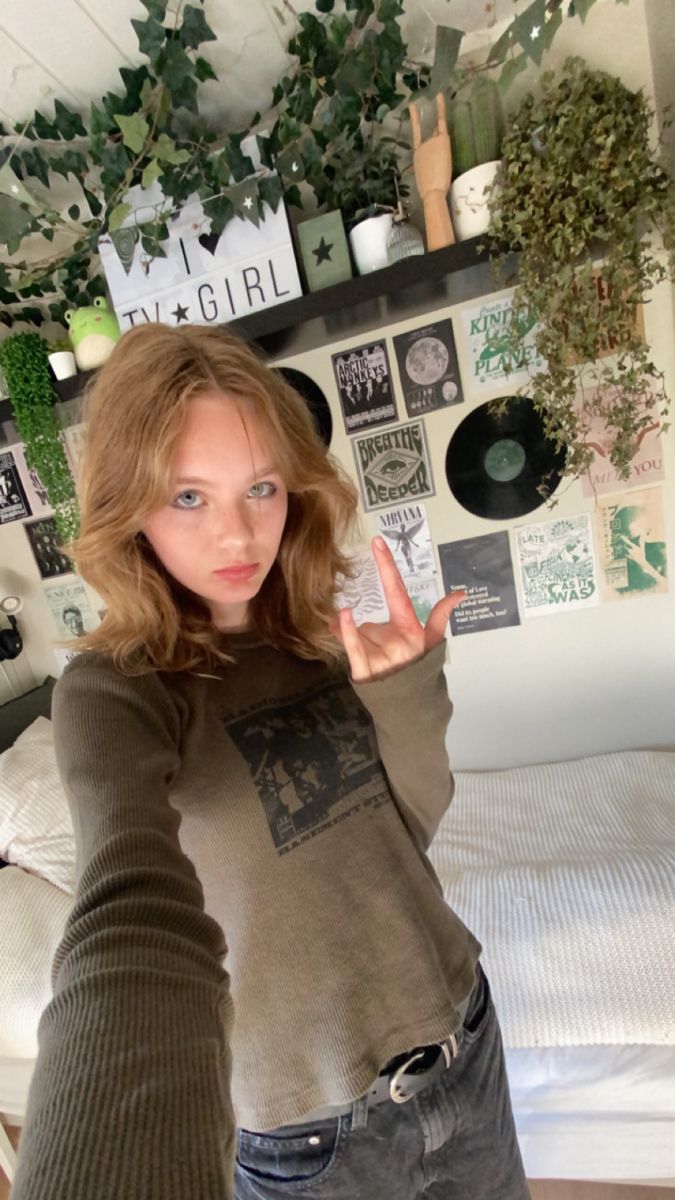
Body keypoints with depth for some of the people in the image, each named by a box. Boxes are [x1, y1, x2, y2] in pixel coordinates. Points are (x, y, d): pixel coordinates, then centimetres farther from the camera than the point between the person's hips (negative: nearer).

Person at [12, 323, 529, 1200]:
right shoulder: (116, 690, -22)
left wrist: (406, 694, -23)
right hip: (310, 1129, -4)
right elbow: (135, 921, -40)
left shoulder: (319, 634, -7)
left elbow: (412, 825, -5)